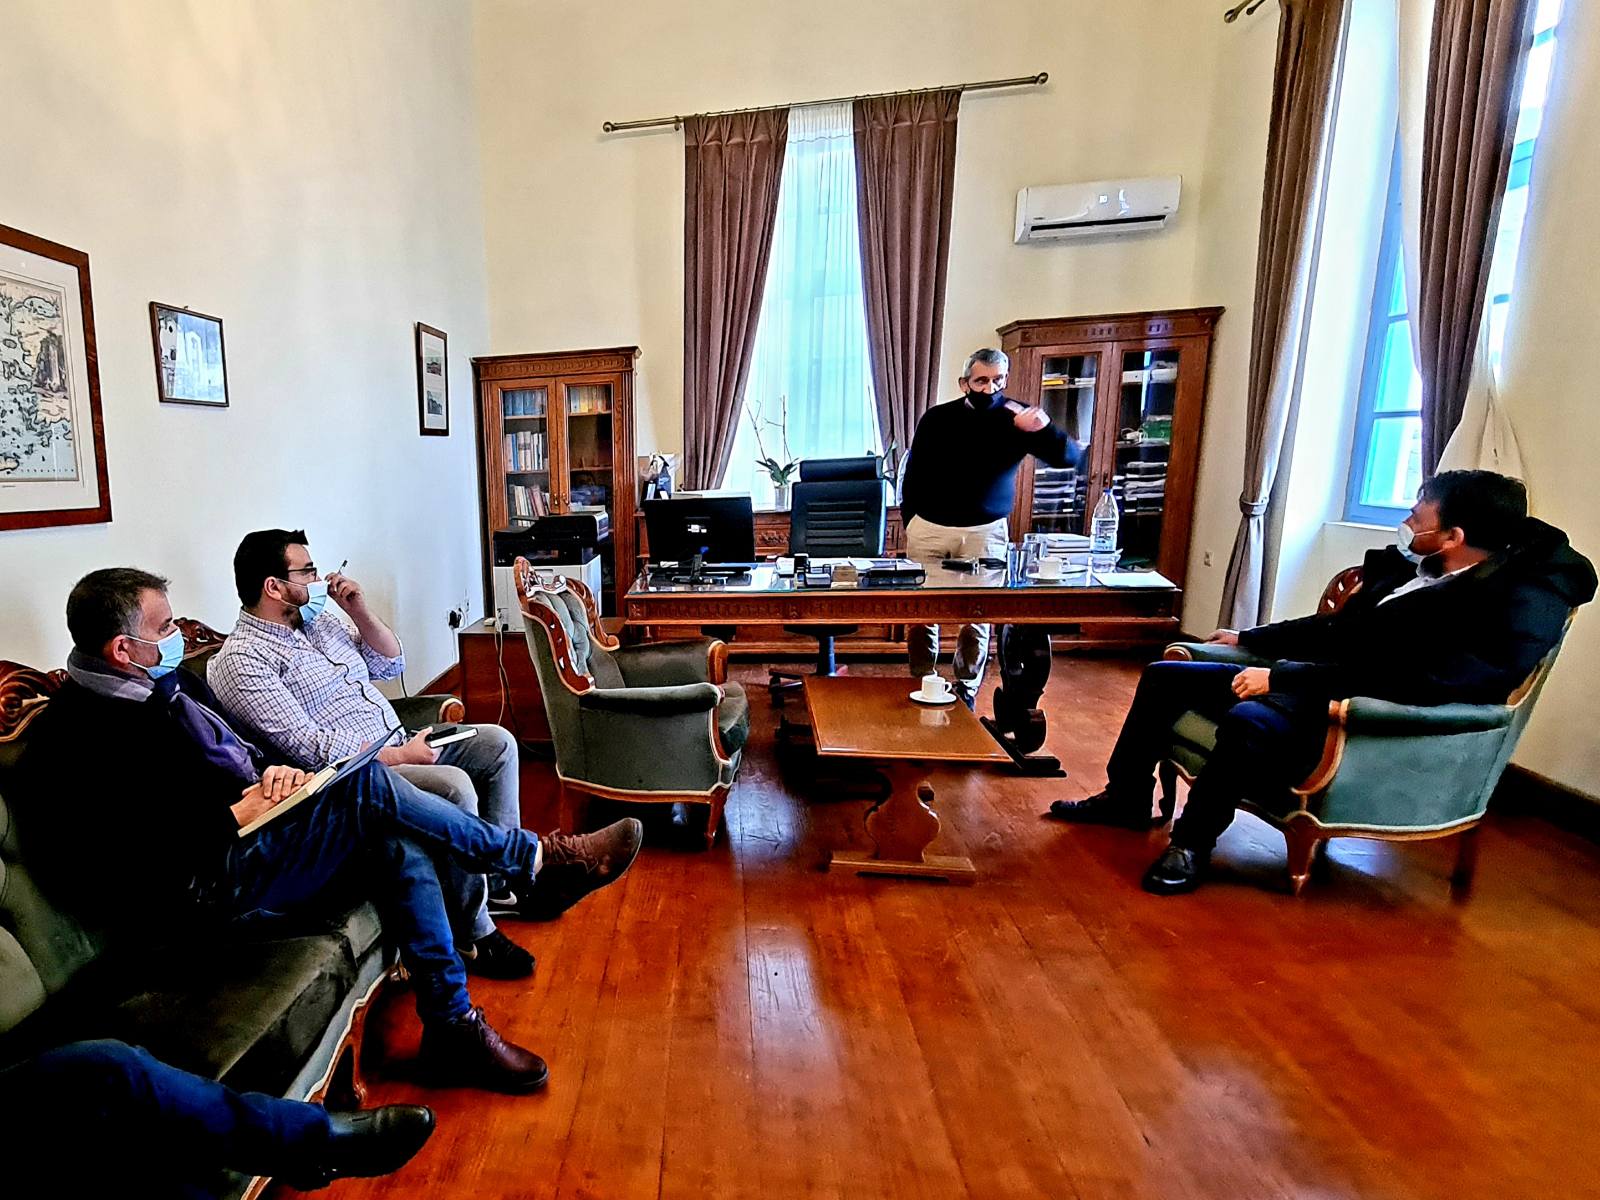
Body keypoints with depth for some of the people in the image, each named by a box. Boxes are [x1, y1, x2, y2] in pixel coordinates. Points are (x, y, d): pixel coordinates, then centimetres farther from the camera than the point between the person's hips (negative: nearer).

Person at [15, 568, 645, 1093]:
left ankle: (454, 1029, -6)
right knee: (369, 786, -26)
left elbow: (243, 753, 21)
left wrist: (273, 770, -2)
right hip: (212, 889, -8)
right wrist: (240, 813, -17)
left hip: (250, 837, 9)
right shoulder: (71, 744, -15)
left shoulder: (168, 682, 12)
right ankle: (542, 858, -16)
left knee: (400, 845, -15)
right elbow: (130, 875, -20)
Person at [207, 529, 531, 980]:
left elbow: (391, 665, 17)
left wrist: (360, 610, 3)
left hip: (397, 747, 9)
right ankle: (473, 936, -15)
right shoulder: (241, 661, -12)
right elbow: (308, 746, -21)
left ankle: (501, 878, 6)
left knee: (497, 742, 0)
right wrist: (399, 755, -22)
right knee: (455, 788, -31)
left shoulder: (317, 619, 14)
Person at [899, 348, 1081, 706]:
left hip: (985, 532, 0)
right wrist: (910, 523, 7)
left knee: (978, 615, 3)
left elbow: (1071, 456, -6)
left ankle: (966, 690, 19)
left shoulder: (1017, 418, 0)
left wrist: (1044, 429, -25)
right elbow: (913, 476, 9)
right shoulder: (936, 419, 2)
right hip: (929, 528, 1)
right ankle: (922, 685, 19)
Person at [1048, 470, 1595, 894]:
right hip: (1307, 685, 9)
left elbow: (1412, 680, -26)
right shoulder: (1416, 567, 10)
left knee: (1248, 721, -40)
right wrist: (1249, 639, 25)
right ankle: (1126, 799, 18)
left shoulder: (1517, 606, -14)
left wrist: (1283, 677, -26)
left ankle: (1192, 840, -15)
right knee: (1163, 676, 6)